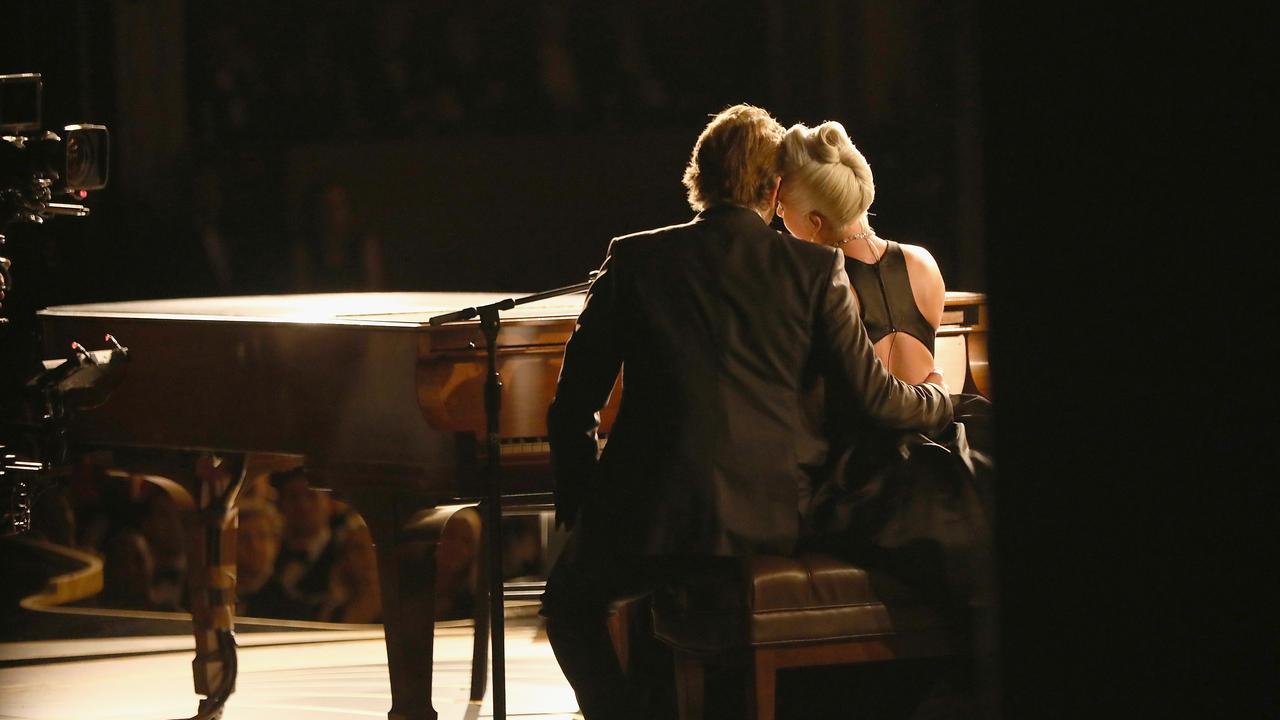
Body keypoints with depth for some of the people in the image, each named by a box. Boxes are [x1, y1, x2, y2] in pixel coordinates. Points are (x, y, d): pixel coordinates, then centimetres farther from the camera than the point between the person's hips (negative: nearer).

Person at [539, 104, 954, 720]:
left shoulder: (635, 260, 1)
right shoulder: (814, 268, 1)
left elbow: (574, 405, 2)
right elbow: (872, 395, 2)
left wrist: (577, 508, 16)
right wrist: (938, 401, 24)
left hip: (659, 520, -3)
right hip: (779, 521, 3)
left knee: (570, 604, 27)